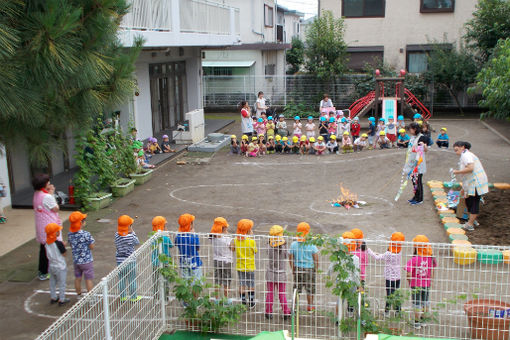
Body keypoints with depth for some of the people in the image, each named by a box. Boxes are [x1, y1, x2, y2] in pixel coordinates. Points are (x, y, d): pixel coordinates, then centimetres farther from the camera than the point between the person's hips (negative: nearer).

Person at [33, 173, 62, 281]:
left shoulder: (36, 195, 4)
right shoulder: (47, 197, -22)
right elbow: (56, 209, -13)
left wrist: (50, 193, 4)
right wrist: (52, 194, -11)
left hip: (41, 226, 9)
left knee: (43, 248, 19)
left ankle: (42, 271, 29)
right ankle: (45, 273, 6)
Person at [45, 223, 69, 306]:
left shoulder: (47, 243, -6)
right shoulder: (59, 244, -27)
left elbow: (47, 254, 6)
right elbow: (64, 254, -17)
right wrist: (63, 246, -4)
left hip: (51, 266, 6)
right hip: (60, 267, -6)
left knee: (52, 282, 21)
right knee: (61, 283, 9)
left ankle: (53, 298, 33)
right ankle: (61, 300, 18)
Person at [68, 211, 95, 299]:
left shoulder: (70, 234, -5)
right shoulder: (86, 234, -24)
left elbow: (71, 245, 8)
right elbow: (92, 247, -15)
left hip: (76, 261, 6)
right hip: (86, 261, -5)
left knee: (77, 278, 19)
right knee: (88, 279, 6)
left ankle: (79, 295, 33)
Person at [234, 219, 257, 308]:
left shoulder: (236, 240, -11)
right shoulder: (251, 241, -21)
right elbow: (255, 251, -5)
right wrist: (252, 237, -6)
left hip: (240, 266, 3)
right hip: (250, 267, -3)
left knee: (242, 284, 13)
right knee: (250, 285, 13)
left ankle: (243, 302, 19)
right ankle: (251, 303, 22)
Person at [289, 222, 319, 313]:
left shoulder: (293, 244, -7)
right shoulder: (311, 244, -12)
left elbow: (290, 258, 0)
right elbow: (316, 258, -7)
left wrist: (293, 269, 13)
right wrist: (316, 269, 7)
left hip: (297, 268, 2)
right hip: (309, 268, -2)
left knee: (297, 288, 14)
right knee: (310, 288, 13)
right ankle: (310, 306, 22)